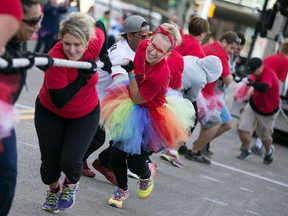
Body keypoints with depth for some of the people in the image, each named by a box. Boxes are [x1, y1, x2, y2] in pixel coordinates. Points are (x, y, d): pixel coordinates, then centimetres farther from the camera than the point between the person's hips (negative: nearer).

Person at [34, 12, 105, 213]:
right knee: (50, 163, 2)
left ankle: (71, 184, 26)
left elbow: (99, 29, 2)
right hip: (50, 113, -2)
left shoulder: (96, 40, -24)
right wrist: (84, 75, -34)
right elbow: (59, 101, -32)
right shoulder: (56, 58, -34)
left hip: (85, 114, 2)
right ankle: (54, 189, 37)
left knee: (70, 161, -11)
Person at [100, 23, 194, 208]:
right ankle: (122, 189, 38)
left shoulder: (160, 76, -37)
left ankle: (147, 174, 41)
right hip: (132, 108, 6)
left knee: (135, 164, 2)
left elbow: (138, 99, -23)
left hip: (149, 116, -6)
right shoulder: (143, 46, -19)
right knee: (116, 155, 9)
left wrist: (131, 72, -26)